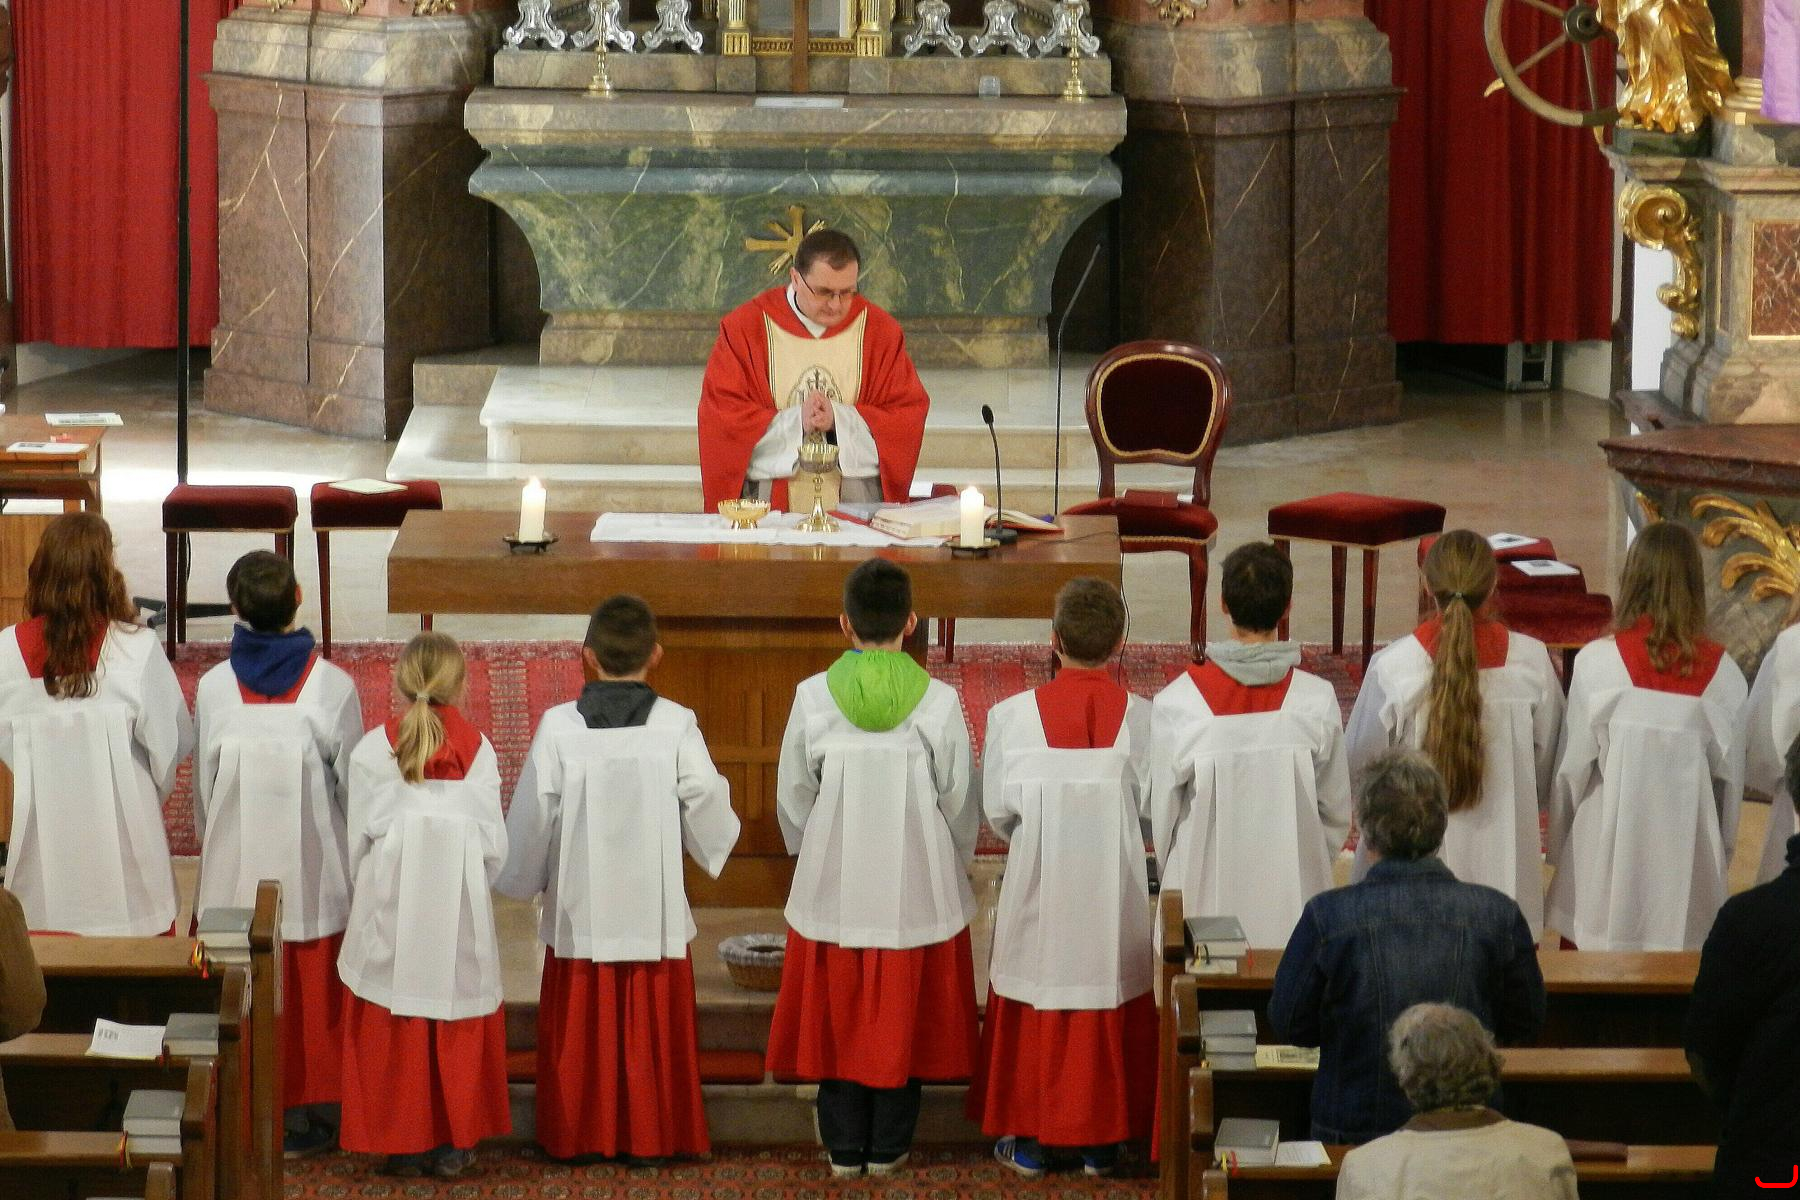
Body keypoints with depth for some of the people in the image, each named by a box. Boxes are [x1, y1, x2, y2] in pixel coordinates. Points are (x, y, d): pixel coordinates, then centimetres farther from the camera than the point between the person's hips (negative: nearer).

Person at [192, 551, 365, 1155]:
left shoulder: (214, 688, -12)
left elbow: (202, 787, -1)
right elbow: (352, 786, -7)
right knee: (312, 991, 14)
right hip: (313, 871, -1)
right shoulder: (332, 687, -16)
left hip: (235, 872, 1)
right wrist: (354, 852, 11)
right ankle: (301, 1111, 21)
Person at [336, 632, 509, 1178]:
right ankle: (454, 1143, 16)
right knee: (458, 1030, 12)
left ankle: (403, 1144, 13)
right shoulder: (478, 750, -6)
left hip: (389, 913, -1)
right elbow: (495, 845, -2)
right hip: (462, 917, 1)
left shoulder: (373, 750, -8)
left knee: (392, 1033, 9)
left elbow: (357, 840, -4)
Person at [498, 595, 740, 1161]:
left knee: (580, 1028, 12)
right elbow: (709, 816, -6)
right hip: (655, 908, 0)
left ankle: (578, 1135, 19)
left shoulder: (558, 727, -10)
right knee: (652, 1026, 11)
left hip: (580, 909, 0)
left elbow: (531, 817, -3)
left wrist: (522, 880, 15)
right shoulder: (676, 726, -11)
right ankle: (651, 1134, 17)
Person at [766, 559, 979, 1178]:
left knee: (836, 1011, 12)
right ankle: (888, 1146, 19)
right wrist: (952, 864, 17)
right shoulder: (938, 702, -11)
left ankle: (844, 1148, 18)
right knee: (903, 1013, 12)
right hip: (918, 885, 0)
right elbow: (960, 800, -2)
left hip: (833, 884, 0)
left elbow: (793, 795, 0)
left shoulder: (813, 697, -10)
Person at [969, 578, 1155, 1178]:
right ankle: (1101, 1142, 22)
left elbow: (997, 811, -5)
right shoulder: (1143, 718, -13)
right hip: (1115, 895, 1)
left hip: (1037, 887, 0)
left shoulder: (1011, 716, -14)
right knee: (1110, 1001, 14)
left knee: (1034, 1003, 14)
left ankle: (1026, 1138, 21)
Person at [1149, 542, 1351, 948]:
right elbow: (1337, 812, 0)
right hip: (1294, 895, 1)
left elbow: (1162, 812, -3)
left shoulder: (1178, 704, -13)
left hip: (1205, 896, -1)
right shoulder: (1317, 701, -10)